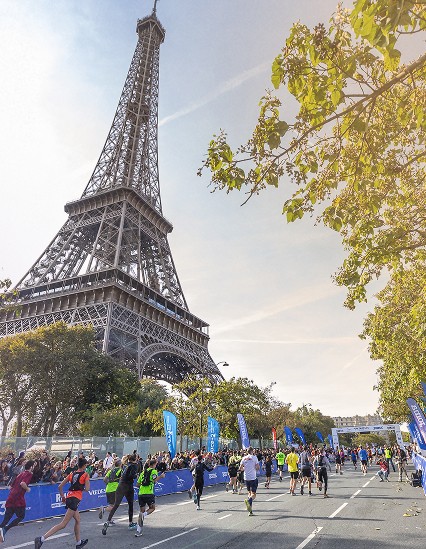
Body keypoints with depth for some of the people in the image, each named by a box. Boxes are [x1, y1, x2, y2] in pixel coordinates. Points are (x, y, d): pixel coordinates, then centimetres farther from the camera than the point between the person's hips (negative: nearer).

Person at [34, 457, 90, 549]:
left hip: (69, 498, 8)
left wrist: (62, 496, 22)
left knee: (78, 520, 24)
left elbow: (60, 486, 10)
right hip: (75, 499, -8)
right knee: (63, 524, -8)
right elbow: (87, 489, -10)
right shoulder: (85, 475, -6)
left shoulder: (72, 474, 11)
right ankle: (41, 539, -18)